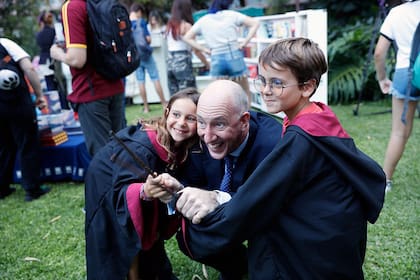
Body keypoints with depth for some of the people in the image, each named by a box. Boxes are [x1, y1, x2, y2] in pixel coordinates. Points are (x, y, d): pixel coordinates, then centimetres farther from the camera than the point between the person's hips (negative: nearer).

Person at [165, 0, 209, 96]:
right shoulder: (186, 26, -7)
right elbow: (196, 50, -7)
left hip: (170, 63, 7)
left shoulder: (170, 25, 12)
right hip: (183, 63, -6)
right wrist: (207, 64, 1)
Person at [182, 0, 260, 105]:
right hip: (234, 57, -2)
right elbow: (255, 23, -2)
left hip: (216, 60, 2)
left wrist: (204, 49, 7)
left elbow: (187, 37, 12)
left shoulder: (203, 20, 9)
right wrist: (244, 42, -1)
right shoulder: (231, 15, 3)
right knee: (245, 93, 11)